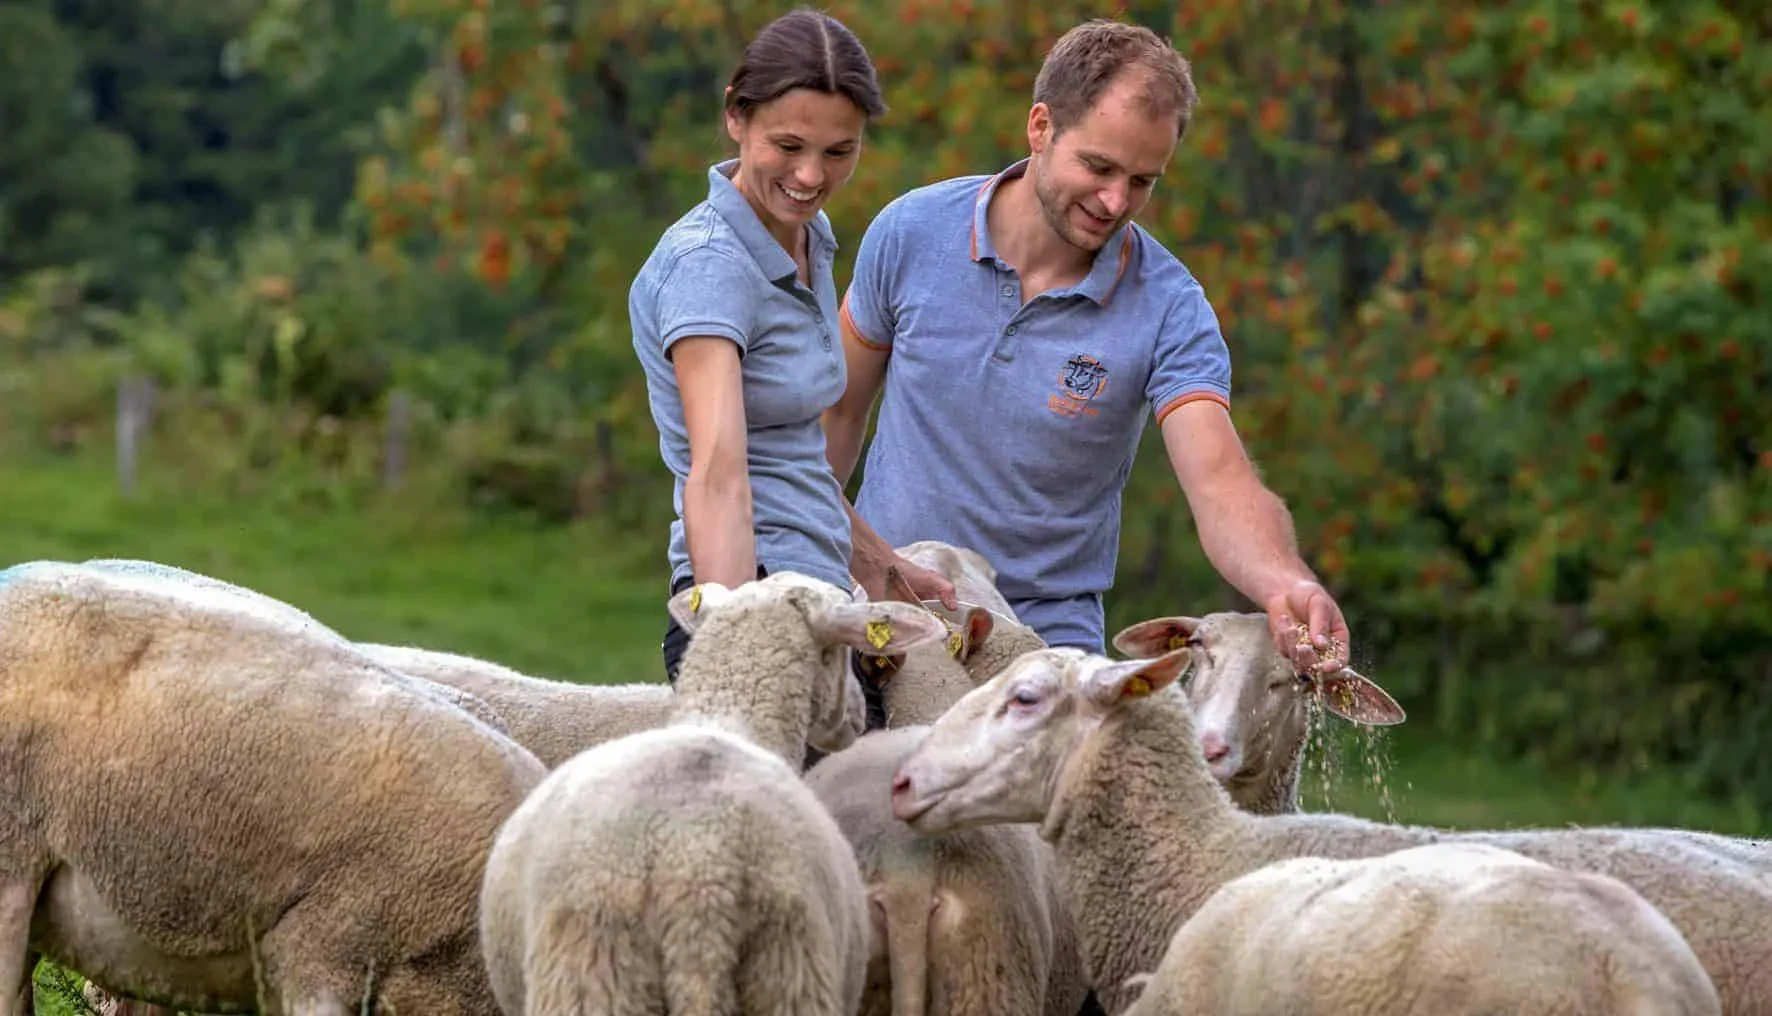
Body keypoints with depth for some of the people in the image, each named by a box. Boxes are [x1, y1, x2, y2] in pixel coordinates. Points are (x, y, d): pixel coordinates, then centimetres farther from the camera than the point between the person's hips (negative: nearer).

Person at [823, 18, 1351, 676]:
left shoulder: (1170, 310, -12)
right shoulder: (911, 232, -7)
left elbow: (1219, 481, -25)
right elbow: (838, 408, 8)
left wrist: (1287, 587, -45)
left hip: (1046, 638, -1)